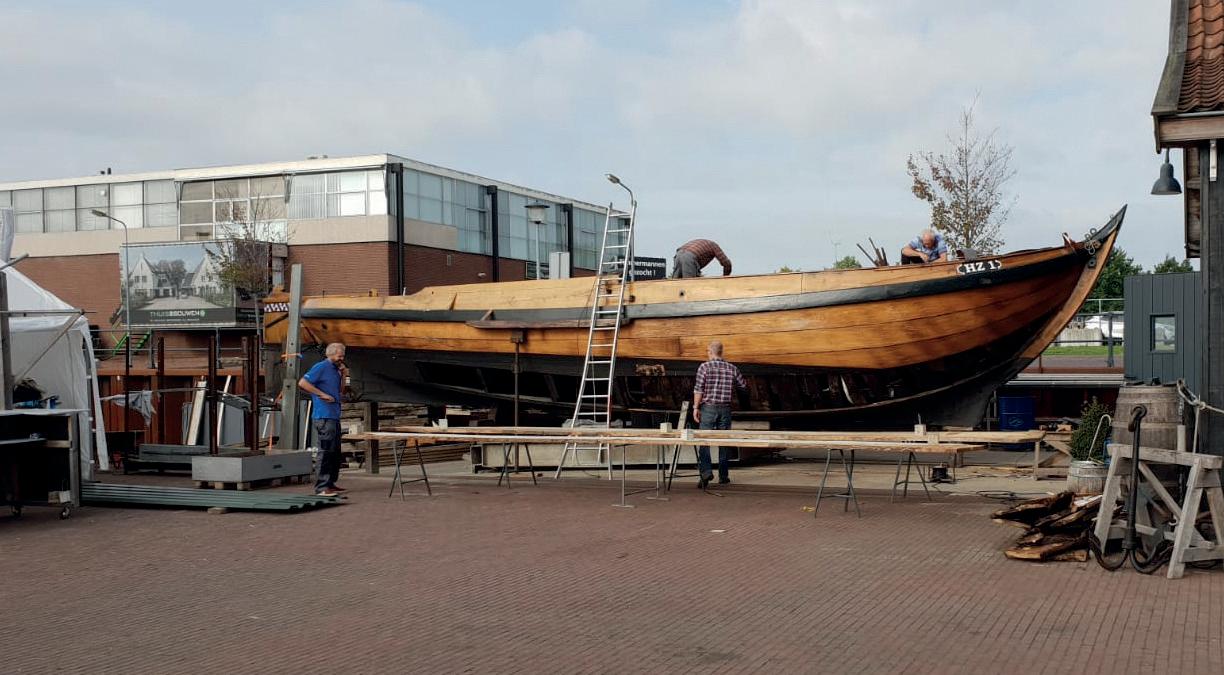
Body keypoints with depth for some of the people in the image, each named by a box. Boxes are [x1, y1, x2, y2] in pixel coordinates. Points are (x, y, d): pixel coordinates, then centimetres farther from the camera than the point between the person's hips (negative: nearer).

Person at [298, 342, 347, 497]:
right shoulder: (320, 367, -9)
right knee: (326, 451, -11)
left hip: (334, 417, 10)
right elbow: (302, 383, -18)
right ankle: (322, 487, -11)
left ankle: (330, 484, 23)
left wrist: (343, 376, 8)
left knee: (335, 452, 14)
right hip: (323, 417, -10)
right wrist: (322, 394, -18)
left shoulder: (335, 369, 18)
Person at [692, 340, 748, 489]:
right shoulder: (732, 369, 4)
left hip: (708, 408, -3)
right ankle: (723, 476, 13)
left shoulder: (704, 367, -6)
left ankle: (706, 471, -19)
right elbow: (744, 387, 15)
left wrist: (696, 407, -4)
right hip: (725, 409, 3)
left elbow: (698, 389, -10)